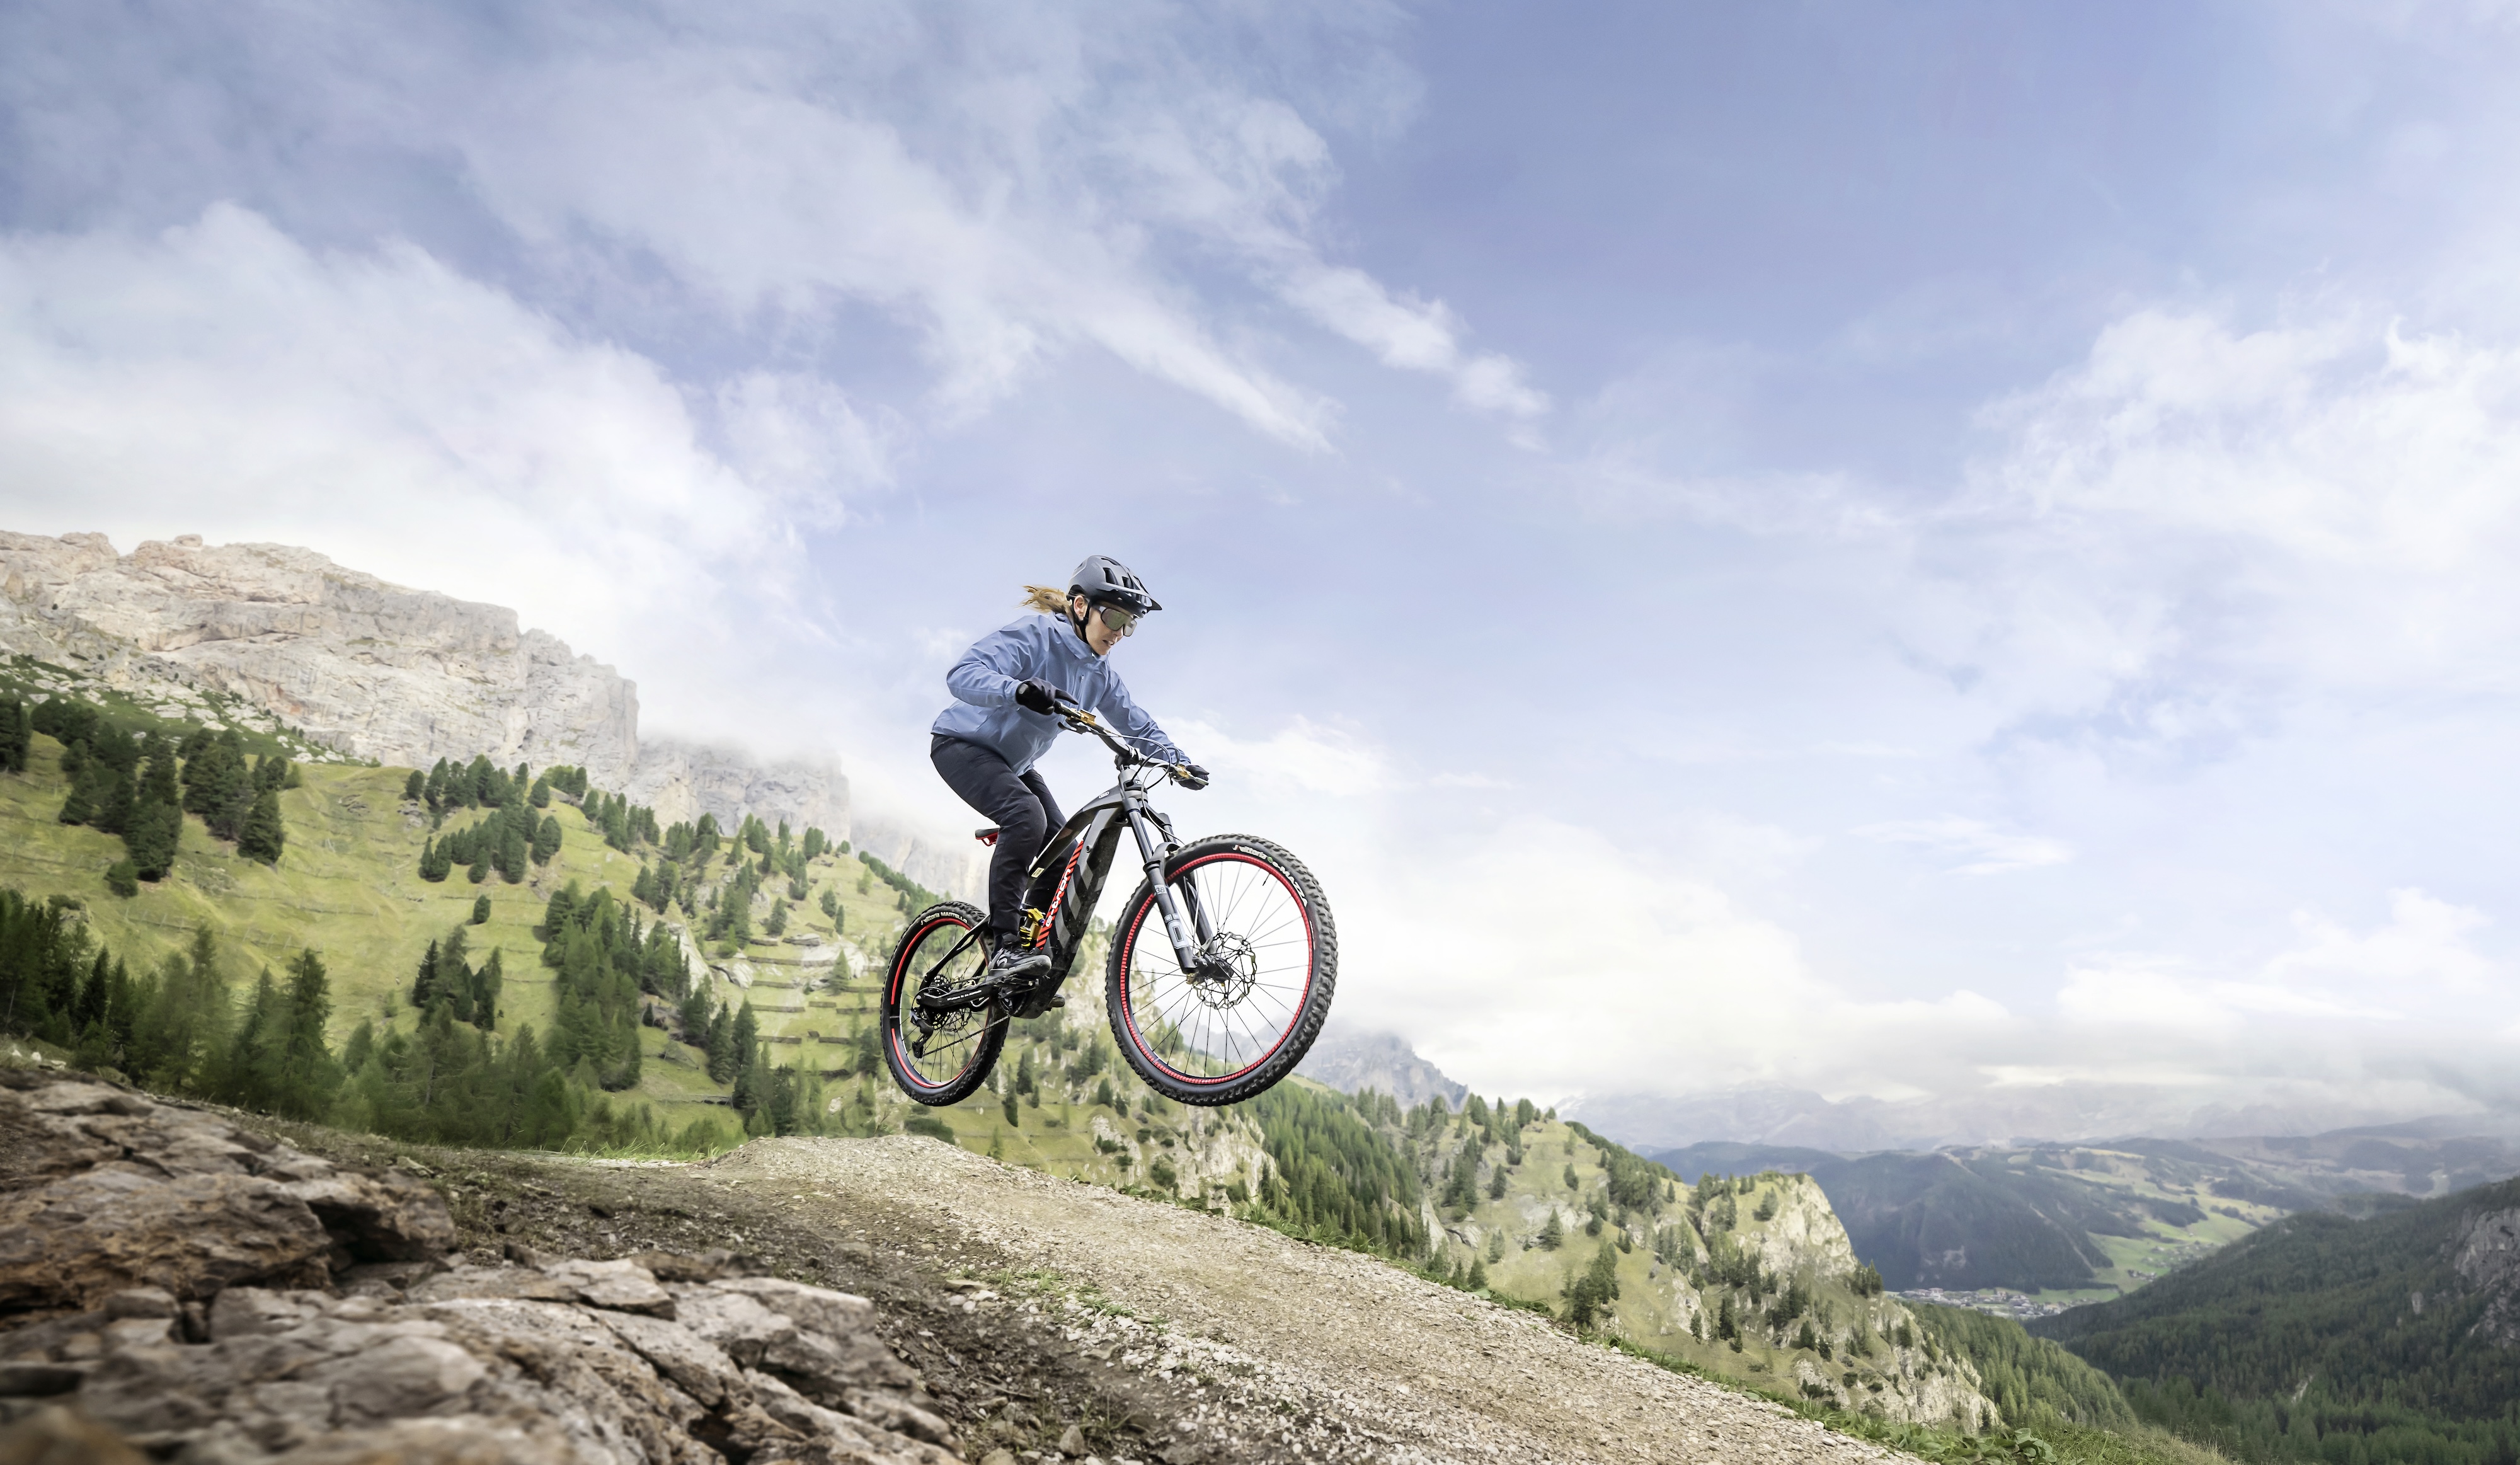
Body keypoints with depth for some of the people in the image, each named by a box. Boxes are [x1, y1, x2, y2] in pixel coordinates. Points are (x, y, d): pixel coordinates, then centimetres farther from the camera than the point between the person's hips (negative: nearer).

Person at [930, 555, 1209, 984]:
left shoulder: (1099, 671, -1)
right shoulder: (1035, 635, -24)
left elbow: (1137, 724, 9)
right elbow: (963, 674, -38)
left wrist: (1179, 762, -7)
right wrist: (1020, 690, -56)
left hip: (1013, 762, 8)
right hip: (962, 744, -8)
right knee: (1027, 815, -33)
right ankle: (1002, 949, -31)